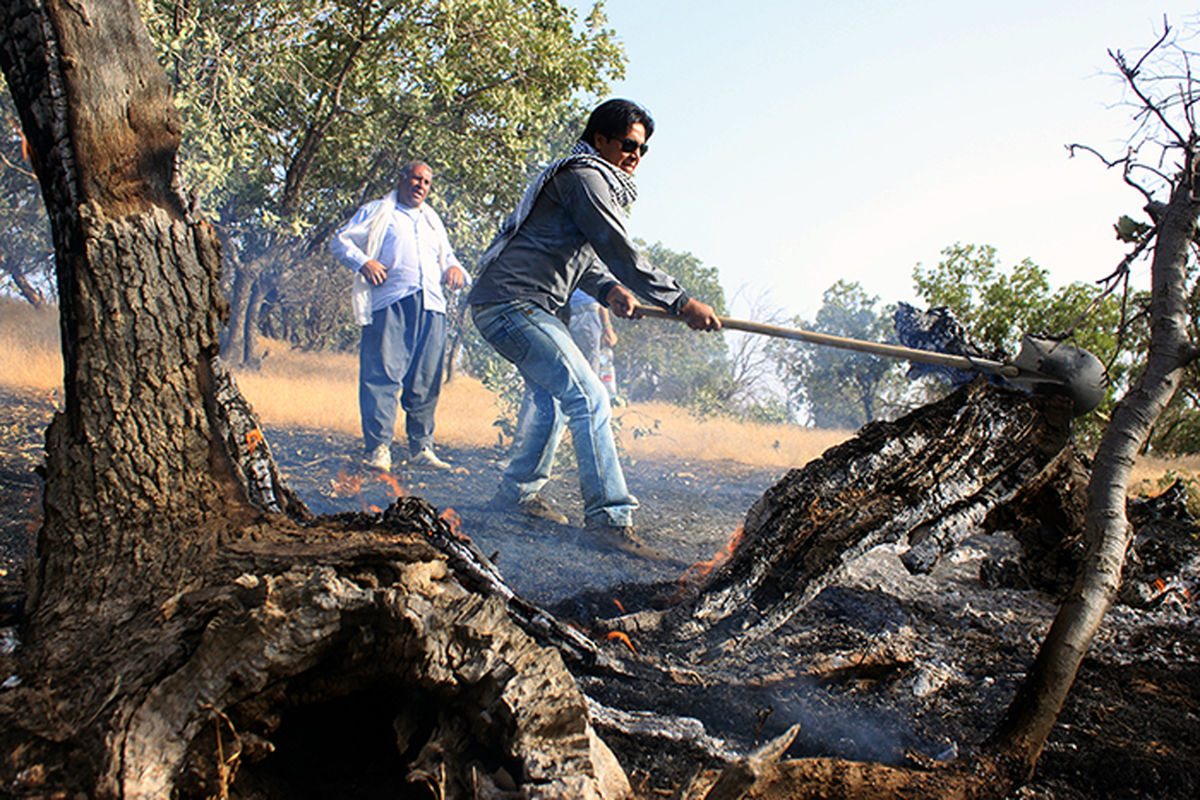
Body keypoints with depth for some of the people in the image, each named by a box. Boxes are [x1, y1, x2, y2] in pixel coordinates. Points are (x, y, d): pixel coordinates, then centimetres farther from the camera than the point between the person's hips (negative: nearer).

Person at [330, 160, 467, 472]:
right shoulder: (377, 212, 18)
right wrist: (363, 261, -7)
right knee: (383, 374, -13)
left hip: (432, 306, 4)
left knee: (426, 381, 0)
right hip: (391, 304, -4)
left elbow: (447, 256, 36)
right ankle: (378, 449, -12)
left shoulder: (433, 222, 32)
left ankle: (421, 448, 5)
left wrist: (454, 269, 11)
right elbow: (341, 241, 12)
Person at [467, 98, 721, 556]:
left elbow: (584, 258, 20)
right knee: (588, 398, -16)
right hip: (511, 303, -11)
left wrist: (610, 290, -2)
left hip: (504, 307, 11)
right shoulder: (583, 176, -10)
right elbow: (618, 252, -19)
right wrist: (681, 303, -21)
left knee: (556, 399, 21)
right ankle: (608, 515, -17)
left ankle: (518, 491, 31)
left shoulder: (597, 184, 24)